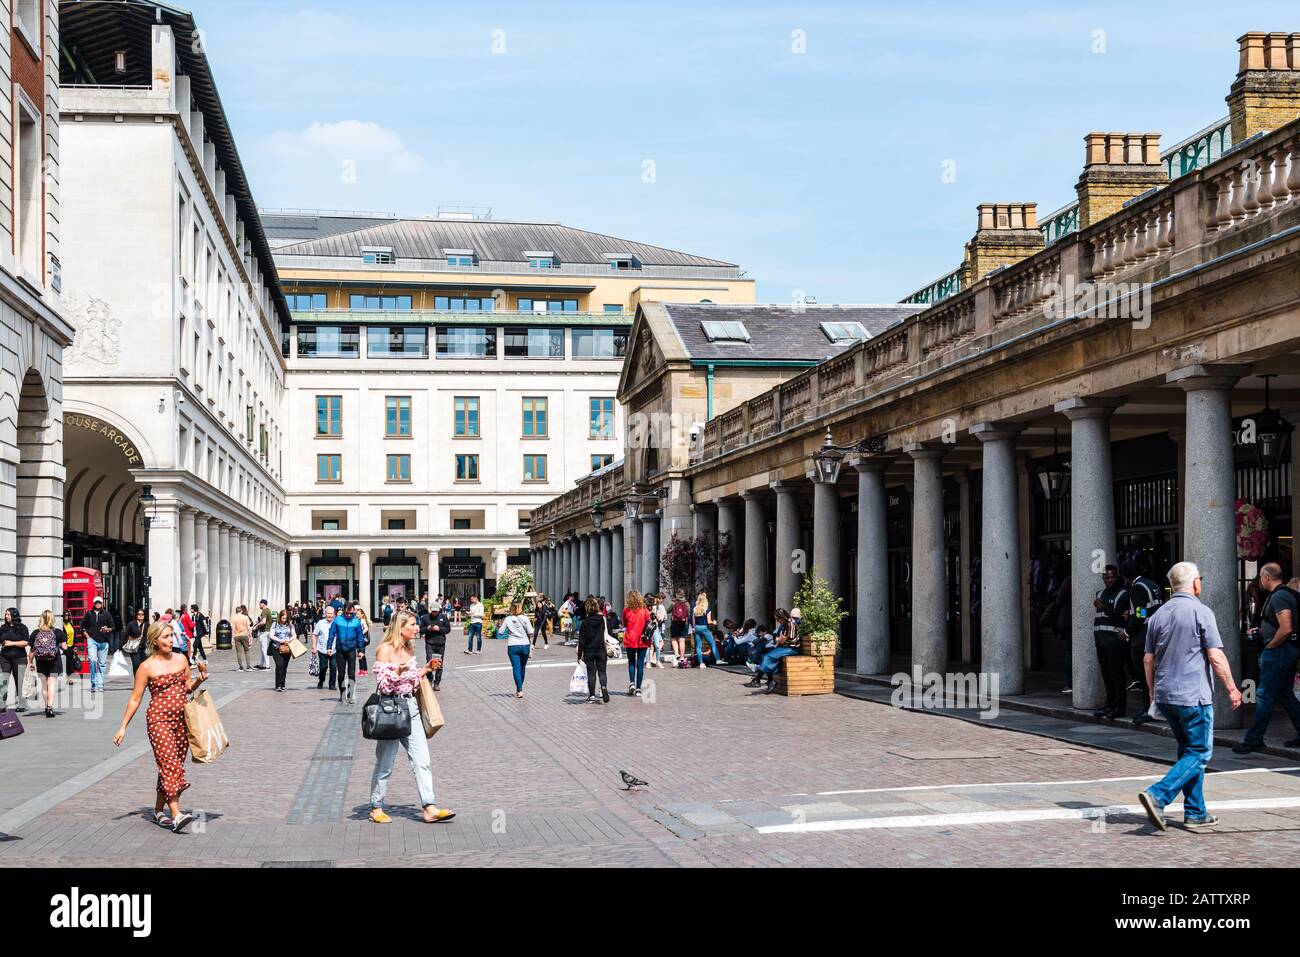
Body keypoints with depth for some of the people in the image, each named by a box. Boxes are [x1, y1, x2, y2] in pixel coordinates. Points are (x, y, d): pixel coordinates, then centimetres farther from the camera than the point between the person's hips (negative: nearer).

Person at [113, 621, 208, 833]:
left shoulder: (181, 659, 8)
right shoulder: (147, 667, -5)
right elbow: (135, 699, -2)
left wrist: (199, 680, -2)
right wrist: (123, 727, -4)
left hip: (181, 718, 5)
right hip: (159, 719, -5)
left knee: (172, 766, 9)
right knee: (170, 764, -16)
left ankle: (159, 810, 22)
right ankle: (176, 815, -22)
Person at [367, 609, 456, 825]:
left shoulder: (408, 649, 13)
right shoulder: (385, 649, -10)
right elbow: (382, 684, -15)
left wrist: (425, 669, 10)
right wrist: (398, 671, -28)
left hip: (410, 707, 7)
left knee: (422, 760, -1)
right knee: (385, 763, 4)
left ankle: (429, 808, -3)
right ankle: (376, 808, 18)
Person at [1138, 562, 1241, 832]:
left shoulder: (1158, 615, 9)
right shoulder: (1201, 612, -10)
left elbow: (1148, 660, 12)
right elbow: (1216, 657, -13)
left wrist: (1153, 691, 23)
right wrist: (1232, 688, -3)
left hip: (1165, 696, 7)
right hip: (1193, 696, -7)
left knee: (1189, 750, 16)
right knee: (1199, 752, -1)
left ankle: (1196, 813, 16)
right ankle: (1158, 795, -18)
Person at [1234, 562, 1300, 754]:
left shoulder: (1278, 597, -17)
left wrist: (1269, 647, -16)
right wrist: (1261, 632, 17)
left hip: (1277, 652, -11)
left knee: (1265, 697, -6)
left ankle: (1253, 740, -2)